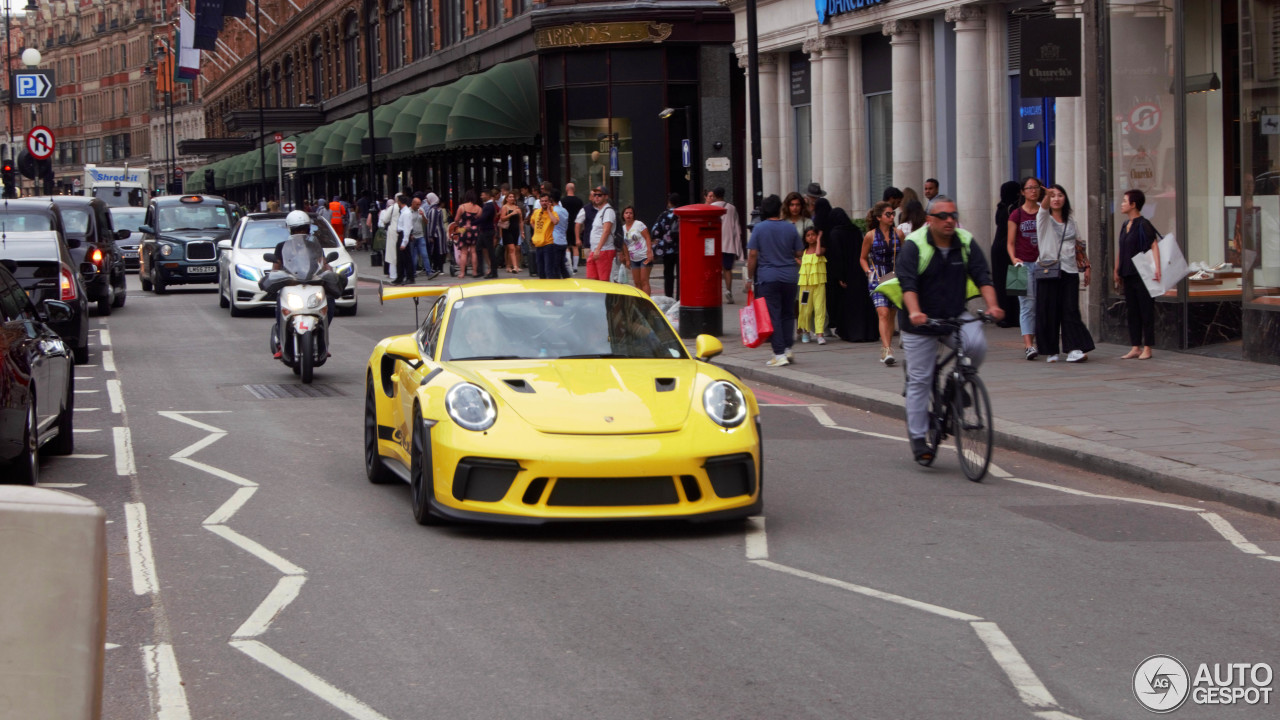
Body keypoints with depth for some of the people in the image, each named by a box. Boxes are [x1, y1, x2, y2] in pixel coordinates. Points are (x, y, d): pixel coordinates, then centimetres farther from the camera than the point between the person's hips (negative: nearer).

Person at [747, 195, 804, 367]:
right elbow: (799, 253, 8)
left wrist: (750, 276, 2)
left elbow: (752, 254, -6)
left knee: (773, 315, -2)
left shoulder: (759, 228, -4)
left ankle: (779, 354, -6)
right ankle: (787, 348, 14)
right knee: (788, 313, 16)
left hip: (767, 277, -3)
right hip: (789, 276, 3)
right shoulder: (790, 228, 3)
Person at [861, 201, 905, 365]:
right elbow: (863, 258, 10)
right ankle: (887, 351, -24)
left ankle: (886, 350, 17)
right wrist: (869, 272, -5)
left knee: (891, 315, 7)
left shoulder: (898, 234, 5)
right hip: (877, 279, -3)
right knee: (883, 313, -16)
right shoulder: (870, 236, -1)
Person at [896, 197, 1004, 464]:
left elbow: (982, 277, -5)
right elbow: (907, 283, -22)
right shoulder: (914, 245, -11)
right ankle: (917, 439, 9)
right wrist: (914, 312, -39)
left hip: (956, 316, 3)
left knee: (977, 344, -27)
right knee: (919, 380, -1)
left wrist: (991, 305, -23)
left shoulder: (966, 243, 0)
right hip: (921, 322, -3)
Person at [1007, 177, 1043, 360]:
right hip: (1024, 263, -3)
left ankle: (1031, 343, 13)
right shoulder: (1016, 214, 4)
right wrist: (1014, 258, -13)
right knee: (1027, 304, -10)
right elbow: (1010, 242, 4)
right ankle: (1028, 345, -17)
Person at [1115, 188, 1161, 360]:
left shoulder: (1143, 225, -11)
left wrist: (1157, 269, -32)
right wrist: (1117, 271, 18)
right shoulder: (1125, 226, 13)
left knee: (1146, 311, -2)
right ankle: (1135, 347, 14)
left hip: (1142, 275, -8)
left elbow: (1154, 246, -21)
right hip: (1128, 275, 8)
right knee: (1132, 311, 9)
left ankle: (1147, 348, 1)